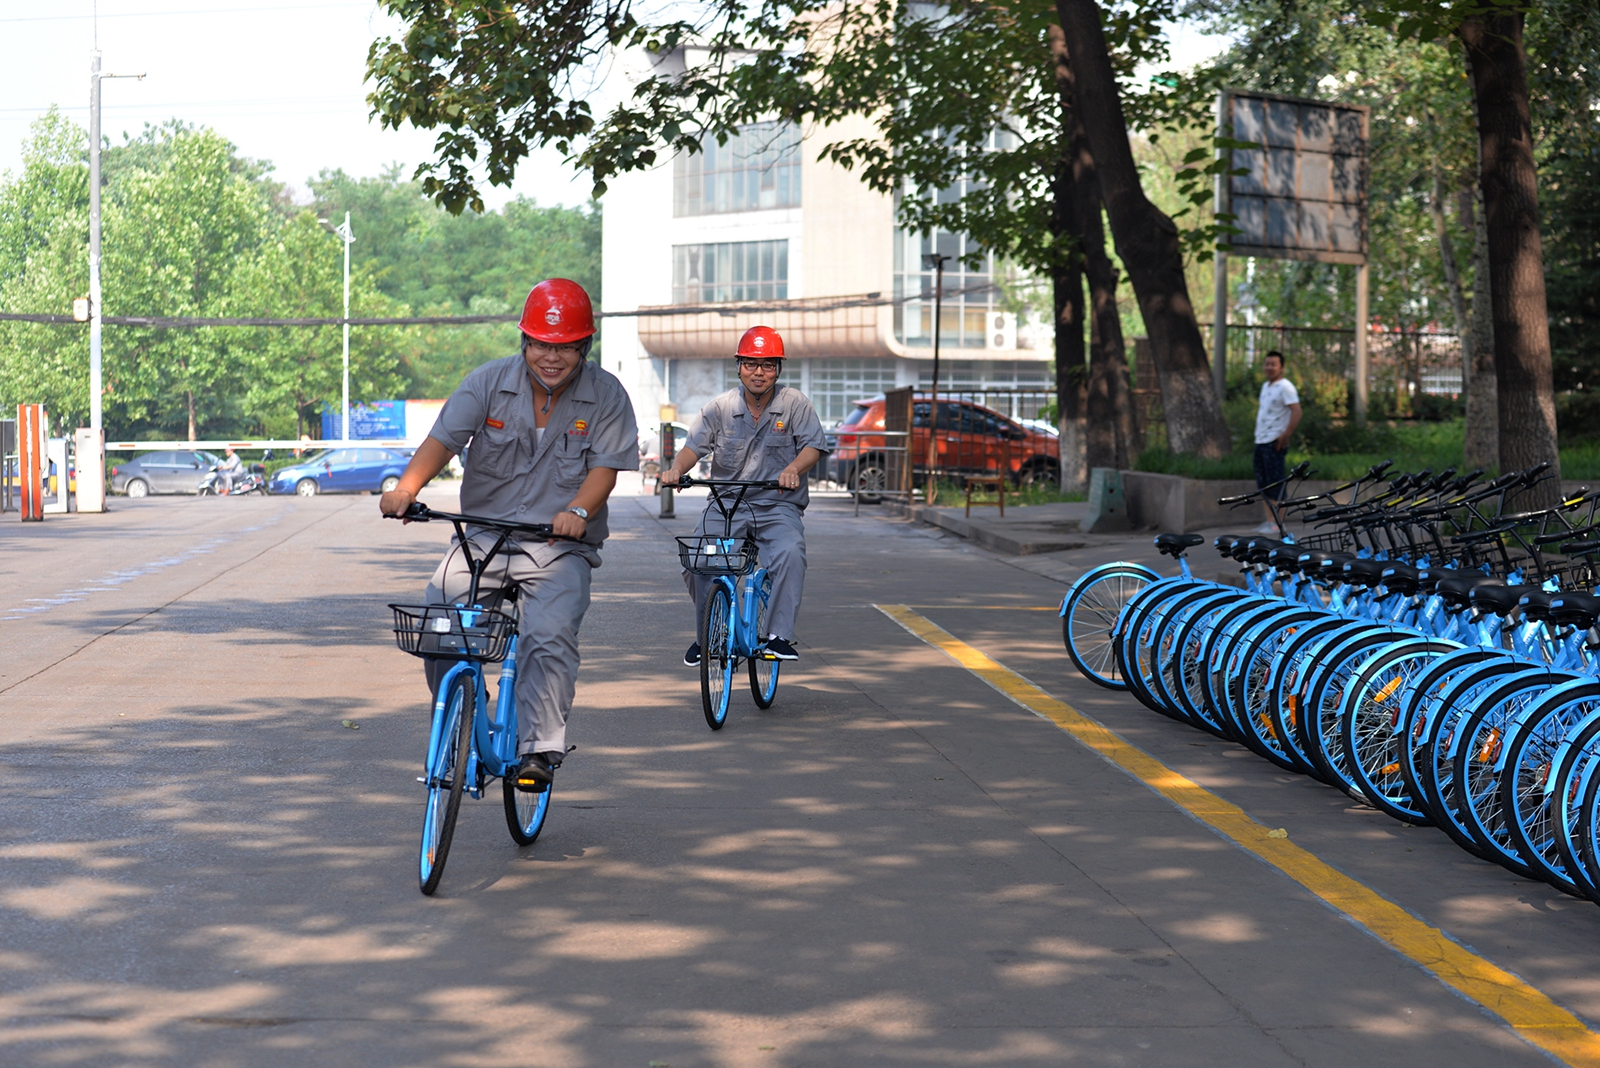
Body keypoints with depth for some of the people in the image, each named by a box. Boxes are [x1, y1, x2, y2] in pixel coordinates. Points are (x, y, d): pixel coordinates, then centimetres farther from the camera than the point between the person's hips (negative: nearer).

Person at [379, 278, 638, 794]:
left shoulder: (606, 396, 0)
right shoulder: (488, 382, 2)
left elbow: (605, 465, -8)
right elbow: (442, 439, -8)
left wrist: (578, 510, -29)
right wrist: (406, 488, -26)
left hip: (561, 547, -2)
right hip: (484, 535, 2)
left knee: (549, 633, -27)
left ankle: (539, 747, -19)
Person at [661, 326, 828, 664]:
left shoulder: (794, 403, 2)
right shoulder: (719, 407, 5)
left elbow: (813, 445, -6)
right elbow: (694, 446, 1)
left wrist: (793, 469, -27)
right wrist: (676, 468, -22)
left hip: (778, 506, -1)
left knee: (789, 553, -32)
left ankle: (779, 636, -24)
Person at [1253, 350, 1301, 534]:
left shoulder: (1285, 387, -10)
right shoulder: (1265, 386, 17)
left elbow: (1296, 411, -19)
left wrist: (1285, 435, -22)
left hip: (1274, 442, -9)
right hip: (1260, 441, 9)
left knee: (1275, 483, -8)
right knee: (1262, 483, 10)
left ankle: (1276, 523, -8)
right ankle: (1269, 520, 14)